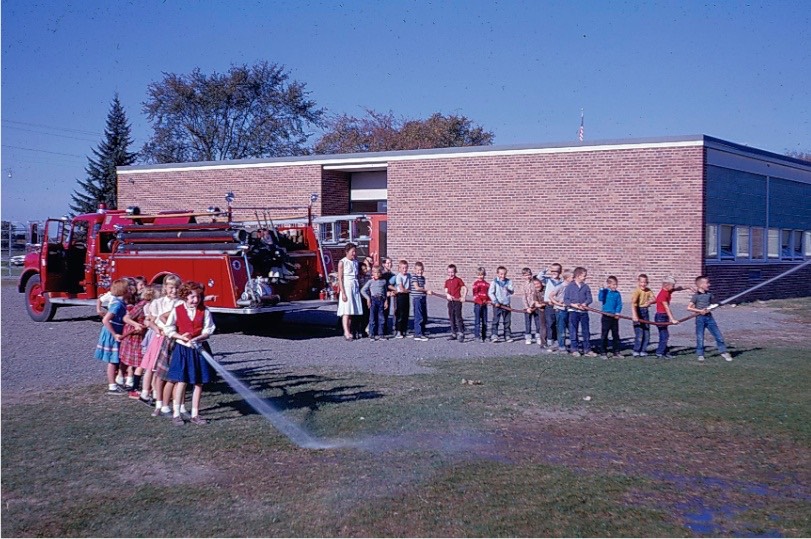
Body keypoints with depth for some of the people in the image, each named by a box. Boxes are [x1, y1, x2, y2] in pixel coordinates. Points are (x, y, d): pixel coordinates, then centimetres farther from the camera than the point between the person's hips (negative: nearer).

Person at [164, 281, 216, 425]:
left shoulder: (204, 311, 2)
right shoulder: (177, 311, -1)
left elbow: (208, 330, -2)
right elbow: (169, 330, 0)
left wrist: (198, 337, -20)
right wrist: (181, 337, -16)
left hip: (200, 348, 2)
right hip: (182, 349, -2)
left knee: (199, 382, 6)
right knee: (181, 381, -3)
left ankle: (195, 414, 15)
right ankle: (176, 414, 7)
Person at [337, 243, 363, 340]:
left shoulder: (356, 262, 12)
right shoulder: (342, 262, -4)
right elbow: (340, 278, -7)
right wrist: (343, 293, -13)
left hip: (355, 287, 6)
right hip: (346, 287, -6)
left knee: (352, 311, 3)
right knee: (346, 311, -11)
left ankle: (349, 331, 6)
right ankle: (346, 332, -15)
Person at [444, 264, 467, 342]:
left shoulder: (458, 280, -4)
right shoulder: (447, 281, 11)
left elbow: (465, 288, -7)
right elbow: (446, 291, 8)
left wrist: (463, 297, -16)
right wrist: (447, 295, -14)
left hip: (457, 301, -6)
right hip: (450, 301, 6)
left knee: (458, 317, -12)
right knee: (451, 318, 10)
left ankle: (461, 334, -11)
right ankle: (454, 334, 18)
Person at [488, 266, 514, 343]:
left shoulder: (509, 282, 7)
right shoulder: (494, 282, -3)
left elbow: (512, 291, 3)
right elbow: (490, 293, -6)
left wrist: (509, 288, -19)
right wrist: (495, 302, -12)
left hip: (506, 304, 4)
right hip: (497, 304, -4)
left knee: (507, 321, 9)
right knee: (495, 320, -8)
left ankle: (507, 336, 15)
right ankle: (494, 335, -10)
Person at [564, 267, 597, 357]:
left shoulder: (586, 287, 6)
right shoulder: (570, 286, -2)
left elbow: (589, 298, 2)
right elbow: (565, 299, -4)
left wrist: (585, 304, -17)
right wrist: (573, 304, -18)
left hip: (584, 311, 3)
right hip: (573, 311, -3)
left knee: (586, 331, 6)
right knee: (573, 331, 2)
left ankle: (587, 349, 12)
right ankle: (574, 349, 10)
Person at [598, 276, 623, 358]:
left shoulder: (617, 293, 3)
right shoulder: (605, 292, -5)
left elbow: (619, 304, 2)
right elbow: (600, 298, -21)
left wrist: (617, 313, -12)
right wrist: (602, 289, -25)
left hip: (614, 317, 3)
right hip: (606, 316, -3)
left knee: (616, 335, 10)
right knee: (604, 335, 0)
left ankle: (616, 352, 19)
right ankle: (604, 353, 7)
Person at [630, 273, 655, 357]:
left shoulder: (648, 290, 4)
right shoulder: (637, 291, -17)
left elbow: (654, 299, 8)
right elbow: (633, 303, -28)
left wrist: (650, 302, -16)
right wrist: (634, 315, -40)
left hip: (646, 312, 7)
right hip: (638, 312, -7)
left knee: (647, 333, 10)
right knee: (639, 333, -8)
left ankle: (643, 351, 21)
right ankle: (636, 351, 5)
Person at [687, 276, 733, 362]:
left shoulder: (709, 294, 7)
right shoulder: (696, 296, -9)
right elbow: (689, 308, -11)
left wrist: (710, 308, -4)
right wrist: (700, 311, -17)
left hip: (709, 317, 5)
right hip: (700, 318, -4)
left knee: (718, 335, 4)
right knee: (700, 338, 2)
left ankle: (723, 352, 17)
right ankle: (700, 355, 15)